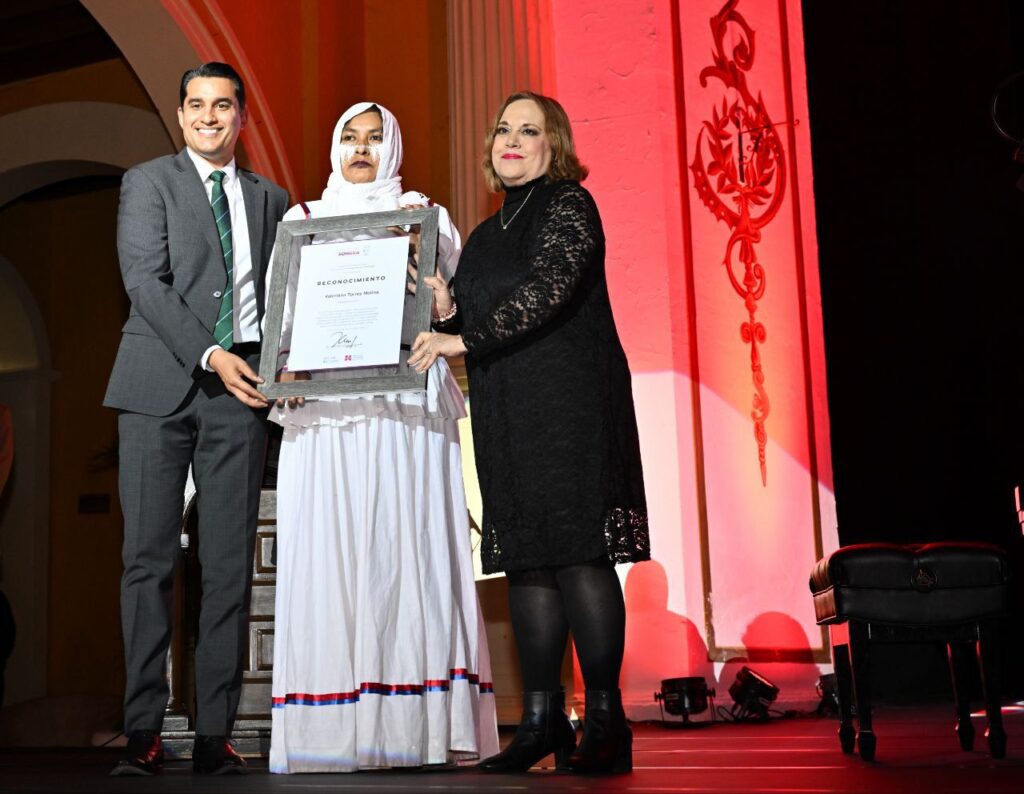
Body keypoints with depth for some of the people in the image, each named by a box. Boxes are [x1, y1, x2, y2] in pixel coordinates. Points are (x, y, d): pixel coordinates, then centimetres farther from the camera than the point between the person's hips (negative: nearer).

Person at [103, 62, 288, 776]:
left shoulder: (270, 199, 19)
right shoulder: (149, 182, 8)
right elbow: (145, 281, -4)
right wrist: (210, 356, -14)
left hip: (239, 392, 3)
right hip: (160, 387, -2)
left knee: (231, 564, -1)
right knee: (150, 559, -3)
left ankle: (216, 733, 4)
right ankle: (144, 731, 3)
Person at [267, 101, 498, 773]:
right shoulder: (302, 219, 21)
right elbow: (280, 305, 13)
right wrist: (286, 364, -6)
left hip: (405, 403, -1)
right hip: (323, 405, 1)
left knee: (406, 547, -8)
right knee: (326, 550, -6)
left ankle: (416, 724, -6)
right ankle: (330, 730, -4)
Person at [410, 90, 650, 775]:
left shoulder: (568, 205, 0)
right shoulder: (488, 233, 22)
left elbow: (546, 291, -15)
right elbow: (476, 325, 20)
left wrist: (463, 338, -16)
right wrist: (447, 309, -1)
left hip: (570, 400, -7)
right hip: (508, 411, 7)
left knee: (578, 551, -10)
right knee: (527, 558, 5)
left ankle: (606, 724, -5)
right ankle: (542, 719, 10)